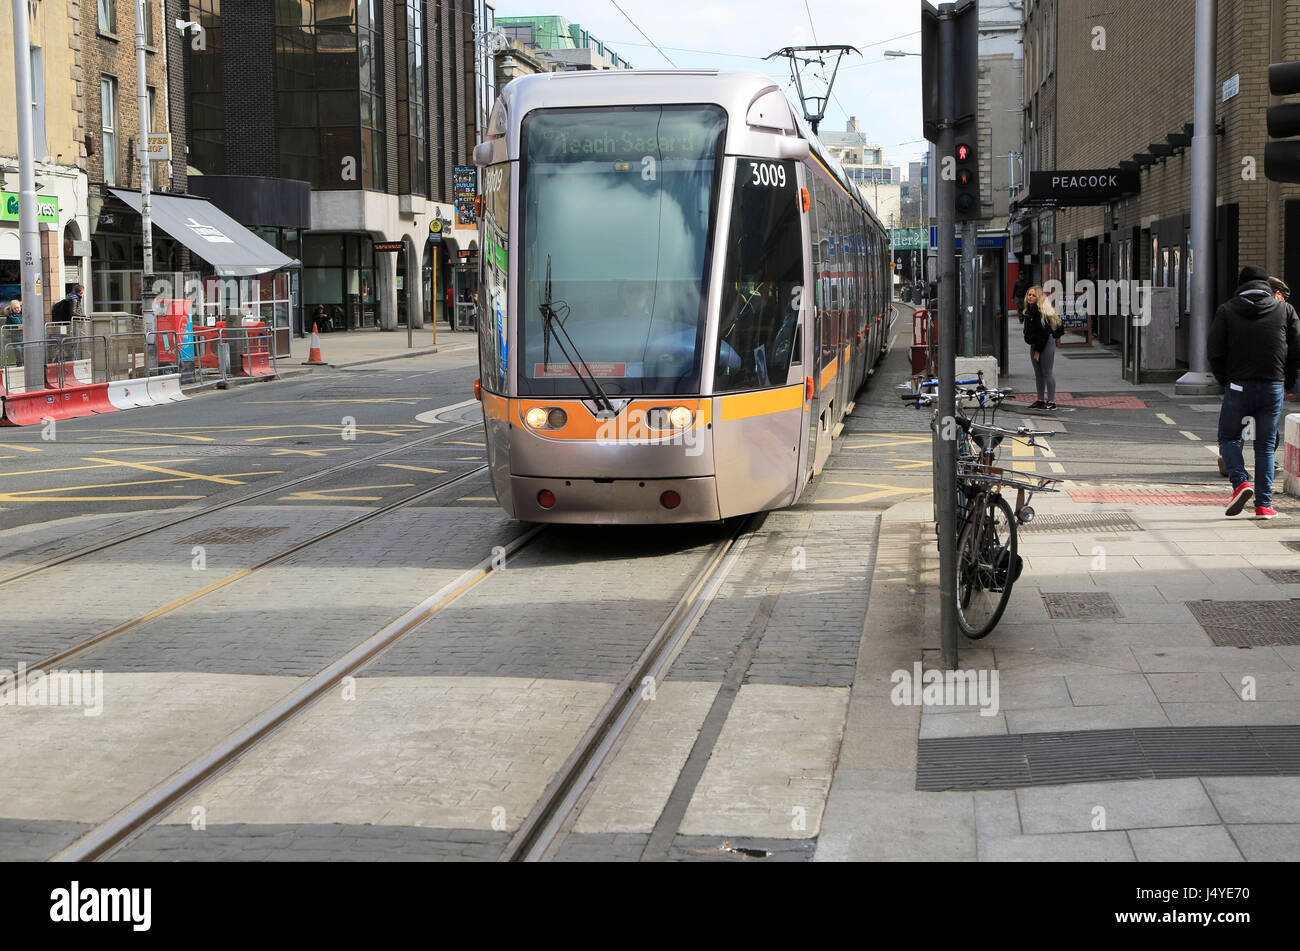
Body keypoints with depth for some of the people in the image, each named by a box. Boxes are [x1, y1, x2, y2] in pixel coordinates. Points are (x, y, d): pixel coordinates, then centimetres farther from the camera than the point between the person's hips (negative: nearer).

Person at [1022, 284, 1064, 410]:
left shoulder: (1042, 310, -17)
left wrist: (1038, 350, -19)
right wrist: (1034, 348, 15)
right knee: (1038, 373, 13)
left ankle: (1051, 401, -3)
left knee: (1047, 372, -7)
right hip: (1035, 344, 9)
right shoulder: (1028, 309, 12)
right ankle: (1040, 400, 20)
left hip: (1047, 343, -9)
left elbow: (1043, 332, -20)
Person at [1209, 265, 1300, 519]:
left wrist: (1225, 381, 9)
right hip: (1273, 388, 2)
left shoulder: (1227, 311, 2)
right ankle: (1263, 504, 5)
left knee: (1228, 437, 15)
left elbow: (1214, 352, -3)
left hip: (1238, 387, -2)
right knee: (1265, 446, 8)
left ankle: (1240, 483, -8)